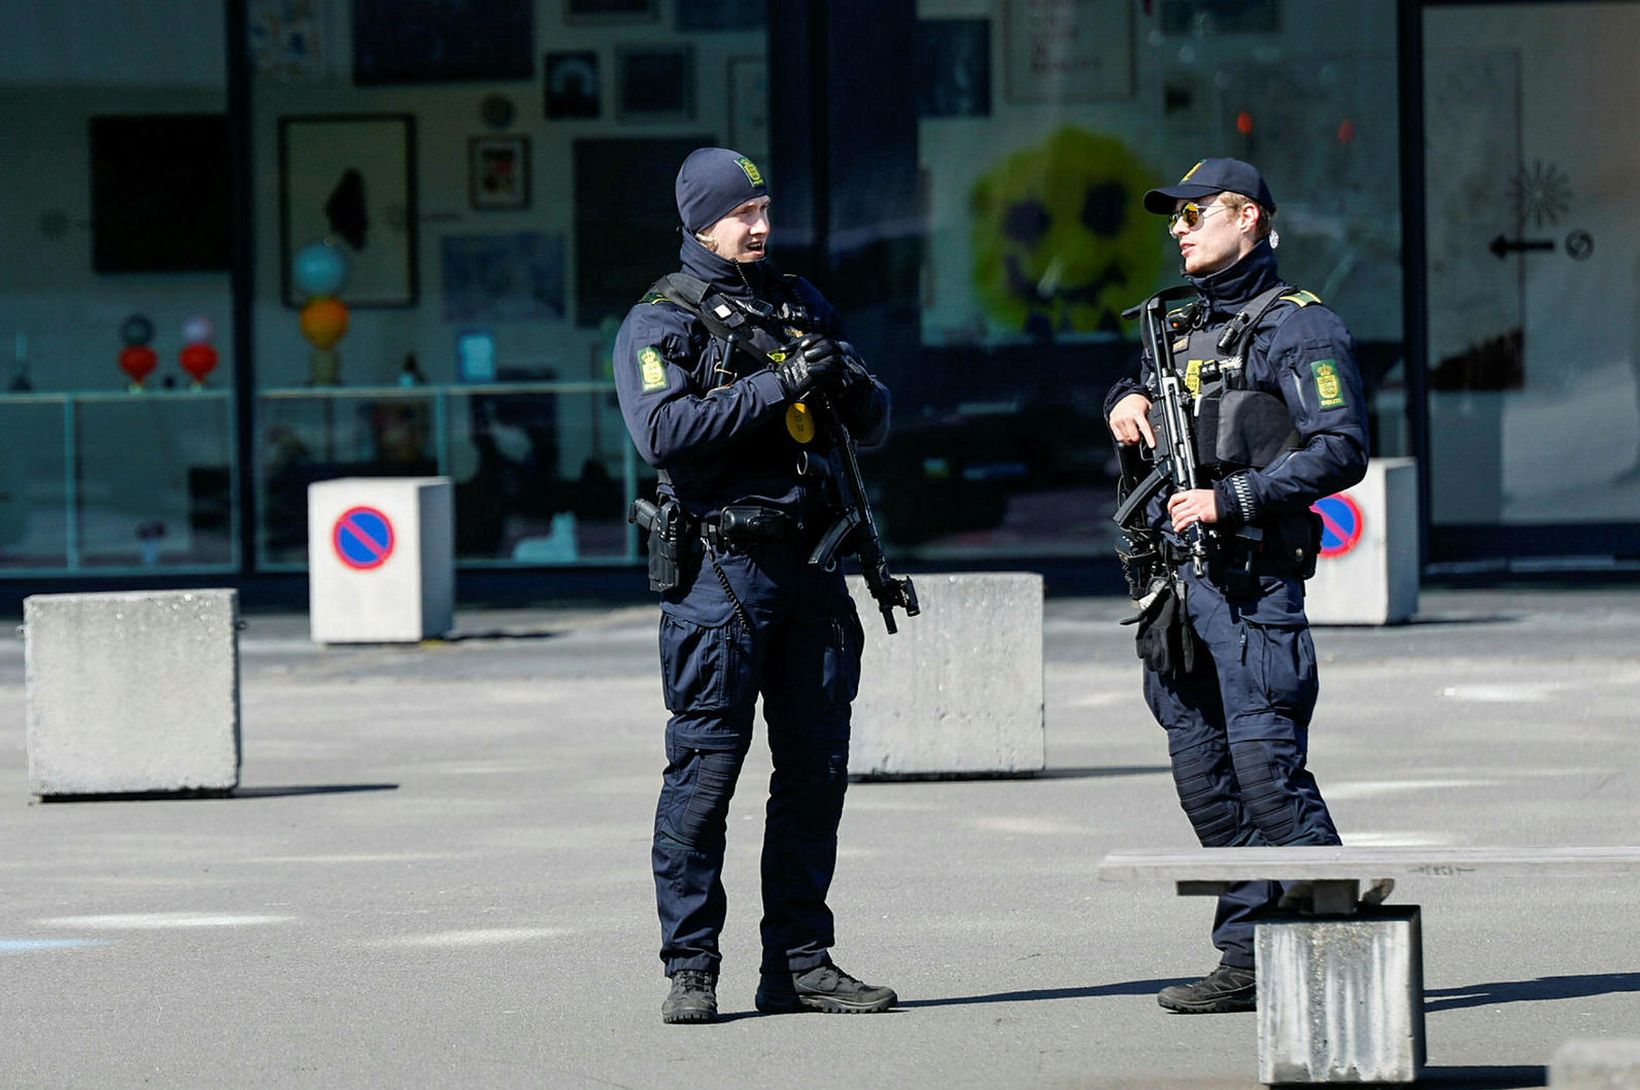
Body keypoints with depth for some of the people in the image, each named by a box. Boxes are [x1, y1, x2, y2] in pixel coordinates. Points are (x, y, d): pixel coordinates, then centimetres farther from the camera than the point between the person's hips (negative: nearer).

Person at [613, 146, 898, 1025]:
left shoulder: (801, 304, 15)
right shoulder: (659, 322, -2)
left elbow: (874, 425, 17)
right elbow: (662, 431, -19)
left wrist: (847, 380, -6)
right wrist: (777, 386, -21)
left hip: (810, 560, 6)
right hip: (718, 565, -6)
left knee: (816, 766, 7)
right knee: (705, 765, -5)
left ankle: (799, 961, 14)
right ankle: (690, 969, -1)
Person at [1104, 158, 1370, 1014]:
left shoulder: (1298, 327, -5)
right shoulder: (1181, 327, 19)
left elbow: (1340, 450, -14)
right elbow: (1143, 384, 39)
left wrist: (1233, 497, -20)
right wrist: (1127, 399, 15)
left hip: (1251, 581, -8)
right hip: (1177, 580, 8)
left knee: (1266, 768, -14)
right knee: (1203, 779, 7)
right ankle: (1249, 962, 12)